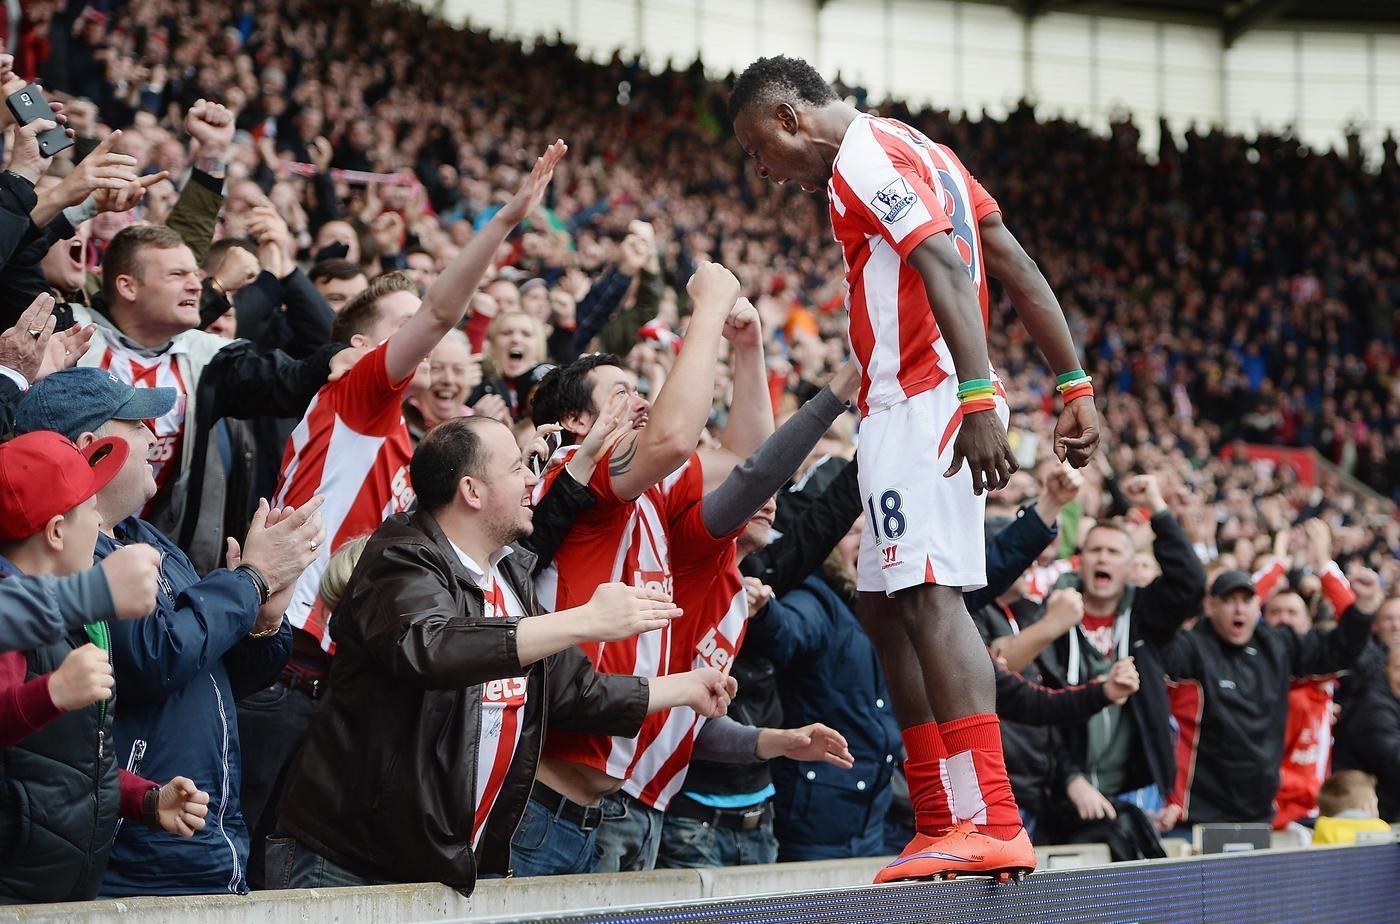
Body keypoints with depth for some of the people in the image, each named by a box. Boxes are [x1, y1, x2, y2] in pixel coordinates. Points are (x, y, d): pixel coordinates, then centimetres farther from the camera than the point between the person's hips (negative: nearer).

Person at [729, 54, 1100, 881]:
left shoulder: (865, 156, -8)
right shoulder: (913, 151, 22)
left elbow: (947, 268, -22)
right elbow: (1019, 271, 19)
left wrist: (980, 400, -32)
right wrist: (1075, 386, 17)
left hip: (920, 400, -11)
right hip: (934, 401, 11)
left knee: (929, 595, -17)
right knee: (887, 603, 12)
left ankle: (992, 823, -24)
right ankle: (941, 827, 13)